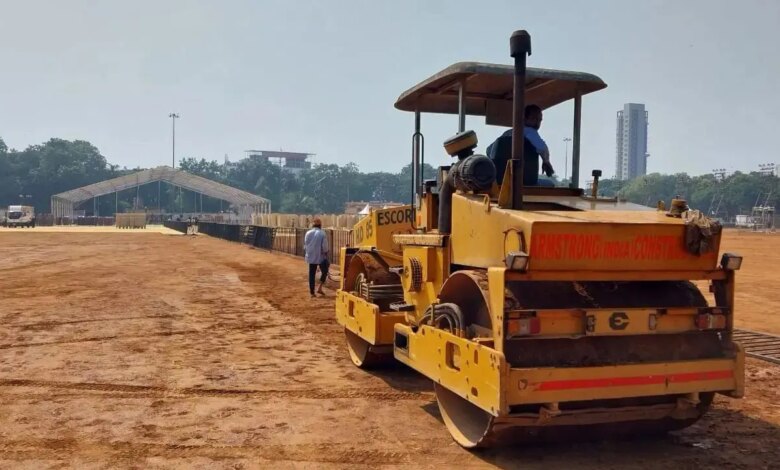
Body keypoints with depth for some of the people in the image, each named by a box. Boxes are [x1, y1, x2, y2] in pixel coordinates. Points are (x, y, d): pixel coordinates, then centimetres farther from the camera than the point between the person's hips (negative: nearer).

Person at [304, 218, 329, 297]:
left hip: (311, 257, 3)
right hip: (320, 257, -3)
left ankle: (312, 292, 9)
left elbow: (305, 246, 7)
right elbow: (325, 247, -11)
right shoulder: (322, 234, -11)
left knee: (311, 274, 9)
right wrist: (326, 257, 0)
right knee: (324, 272, 16)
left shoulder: (308, 233, 1)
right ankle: (319, 288, 4)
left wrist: (305, 255, 19)